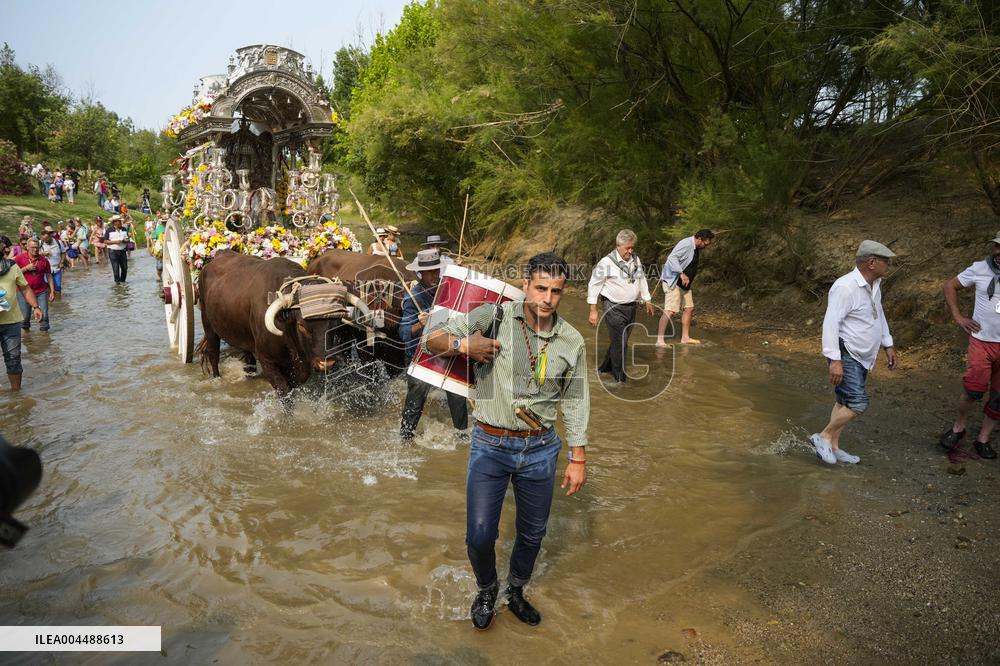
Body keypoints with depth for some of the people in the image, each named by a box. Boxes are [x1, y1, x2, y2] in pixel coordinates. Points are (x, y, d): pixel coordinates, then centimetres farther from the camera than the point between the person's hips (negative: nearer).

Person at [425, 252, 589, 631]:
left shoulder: (572, 342, -3)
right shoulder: (494, 317, -11)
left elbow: (575, 403, 5)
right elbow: (432, 342, -9)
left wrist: (578, 458, 6)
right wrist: (462, 344, -30)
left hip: (540, 450, 2)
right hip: (490, 445, -2)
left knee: (532, 533, 17)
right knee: (479, 535, 3)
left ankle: (516, 592, 45)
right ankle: (486, 590, 36)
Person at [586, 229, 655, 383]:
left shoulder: (635, 259, 7)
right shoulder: (606, 263, -14)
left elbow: (642, 280, 21)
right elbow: (593, 285, -11)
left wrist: (647, 301, 22)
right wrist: (593, 311, -12)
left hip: (631, 307, 7)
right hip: (614, 308, -7)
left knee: (619, 341, 15)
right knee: (620, 343, -6)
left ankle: (605, 367, 33)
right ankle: (620, 379, 6)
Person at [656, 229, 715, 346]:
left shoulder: (697, 249, 11)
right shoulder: (686, 244, -19)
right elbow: (672, 258, -29)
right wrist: (682, 274, -36)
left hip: (684, 283, 10)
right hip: (672, 281, -10)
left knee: (689, 308, 11)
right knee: (670, 311, -15)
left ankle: (685, 337, 21)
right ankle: (659, 340, -14)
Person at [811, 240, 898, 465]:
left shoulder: (874, 284, 9)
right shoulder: (846, 287, -21)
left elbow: (879, 315, 25)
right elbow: (831, 323, -25)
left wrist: (888, 345, 24)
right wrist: (835, 360, -28)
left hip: (862, 357, 10)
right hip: (846, 355, -10)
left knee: (845, 402, 13)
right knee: (858, 403, -16)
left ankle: (833, 447, 21)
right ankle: (823, 437, -1)